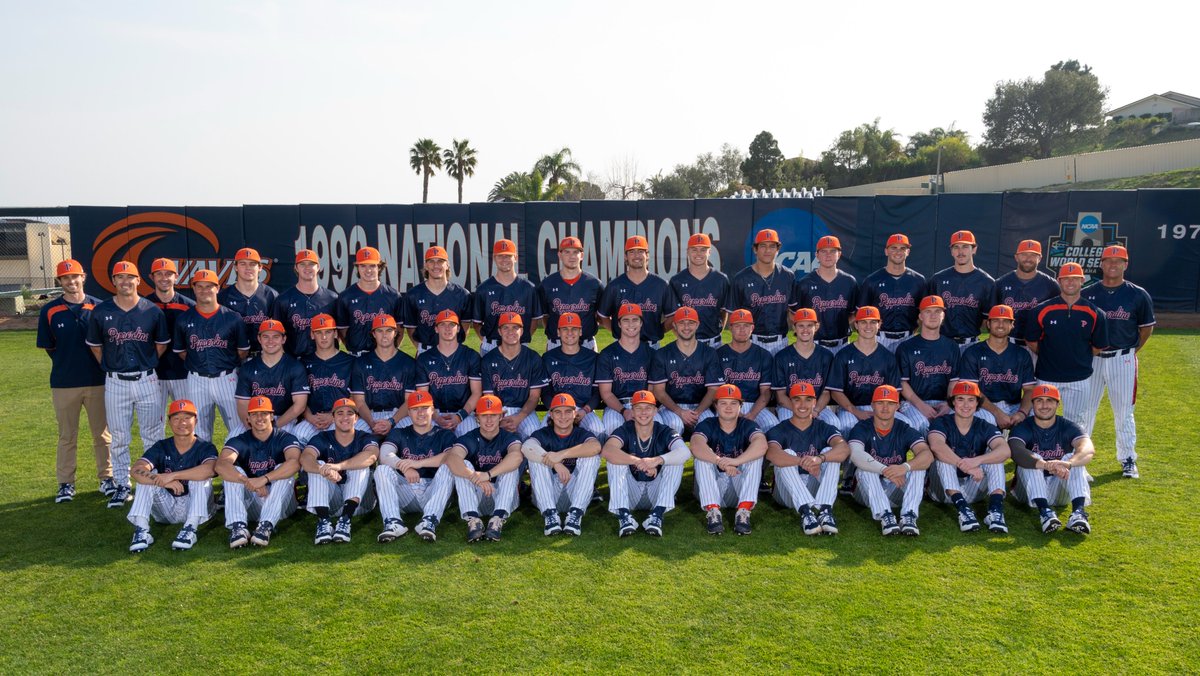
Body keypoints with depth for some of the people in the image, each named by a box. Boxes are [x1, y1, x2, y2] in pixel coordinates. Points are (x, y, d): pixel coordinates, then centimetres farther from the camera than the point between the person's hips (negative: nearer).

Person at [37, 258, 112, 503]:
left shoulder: (98, 307, -1)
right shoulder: (50, 311, -1)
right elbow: (49, 347, 6)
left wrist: (101, 366, -1)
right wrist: (67, 365, 5)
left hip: (97, 381, 0)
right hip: (63, 383, 0)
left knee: (102, 433, 9)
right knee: (66, 436, 10)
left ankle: (106, 478, 20)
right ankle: (65, 483, 20)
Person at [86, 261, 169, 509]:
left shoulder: (153, 311, -1)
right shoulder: (101, 312, 0)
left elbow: (161, 344, 10)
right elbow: (94, 345, 11)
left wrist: (148, 365, 3)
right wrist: (110, 368, 5)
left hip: (147, 380, -1)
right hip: (115, 383, 1)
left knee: (152, 436, 7)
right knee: (118, 438, 9)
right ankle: (122, 486, 20)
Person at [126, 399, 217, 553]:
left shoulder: (205, 448, -5)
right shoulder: (161, 447, 2)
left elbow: (209, 469, -31)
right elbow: (135, 470, -17)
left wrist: (173, 475, -33)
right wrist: (164, 482, -34)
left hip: (196, 506, -3)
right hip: (166, 509, 3)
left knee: (201, 476, -25)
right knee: (146, 474, -15)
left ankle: (190, 529, -36)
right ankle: (141, 531, -28)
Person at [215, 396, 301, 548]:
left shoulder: (285, 439, -5)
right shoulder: (239, 441, 0)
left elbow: (294, 463, -28)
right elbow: (221, 465, -22)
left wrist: (264, 479, -40)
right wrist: (249, 483, -37)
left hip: (280, 503, -2)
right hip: (249, 503, 2)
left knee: (283, 470, -26)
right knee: (232, 472, -18)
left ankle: (266, 526, -38)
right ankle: (238, 526, -34)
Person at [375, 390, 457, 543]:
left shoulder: (444, 435, 11)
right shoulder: (398, 433, 17)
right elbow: (384, 454, -5)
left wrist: (418, 463, -25)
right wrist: (404, 467, -26)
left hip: (433, 493, -1)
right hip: (405, 493, 2)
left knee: (447, 468, -26)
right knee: (382, 470, -18)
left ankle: (429, 521, -41)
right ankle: (393, 522, -36)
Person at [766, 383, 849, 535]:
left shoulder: (824, 428, 5)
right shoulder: (779, 431, 0)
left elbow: (844, 449, -18)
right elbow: (772, 454, -24)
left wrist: (820, 458, -39)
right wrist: (803, 462, -41)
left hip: (817, 489, 1)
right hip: (788, 492, -1)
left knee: (830, 452, -19)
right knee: (786, 454, -25)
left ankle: (824, 510, -38)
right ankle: (806, 510, -45)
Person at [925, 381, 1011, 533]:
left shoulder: (984, 427, -1)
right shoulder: (942, 423, -7)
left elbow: (1005, 450, -22)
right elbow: (936, 446, -31)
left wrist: (977, 460, -42)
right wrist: (966, 466, -44)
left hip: (973, 488, 2)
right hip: (943, 489, -2)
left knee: (995, 455, -16)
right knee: (943, 455, -26)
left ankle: (996, 509, -35)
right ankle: (963, 509, -44)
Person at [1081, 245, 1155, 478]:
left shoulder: (1138, 295, 0)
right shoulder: (1087, 294, 2)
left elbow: (1147, 327, 10)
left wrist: (1132, 350, 7)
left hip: (1123, 360, -1)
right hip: (1091, 359, 1)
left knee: (1124, 411, 4)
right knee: (1084, 409, 6)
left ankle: (1128, 459, 15)